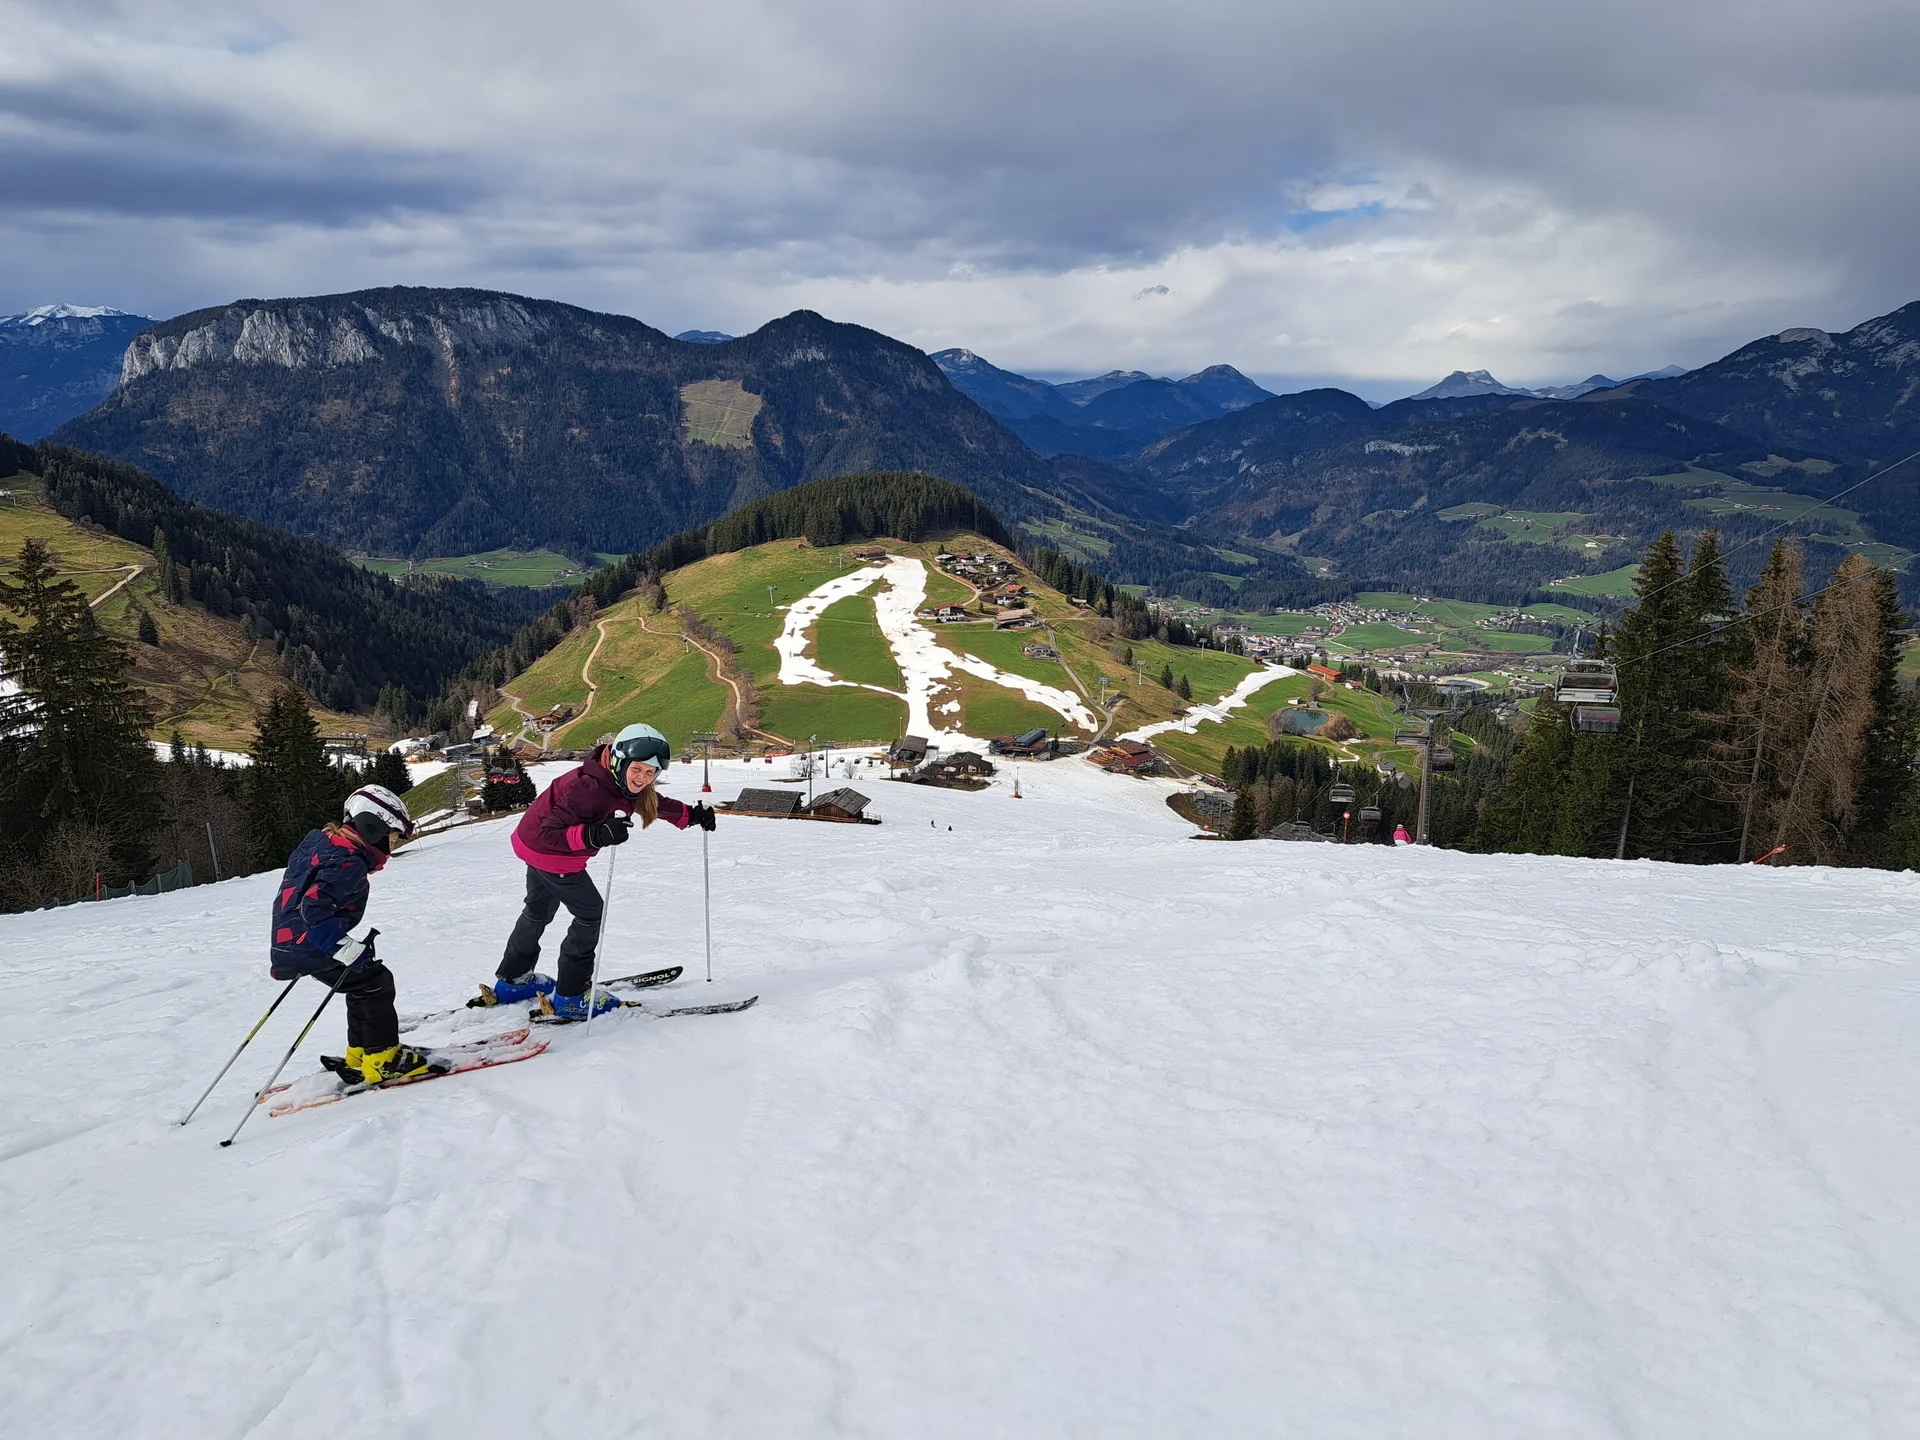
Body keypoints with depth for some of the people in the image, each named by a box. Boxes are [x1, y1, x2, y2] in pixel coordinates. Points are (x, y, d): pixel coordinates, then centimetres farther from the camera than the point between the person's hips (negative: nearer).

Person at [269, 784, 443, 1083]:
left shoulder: (323, 842, 12)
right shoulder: (347, 864, -20)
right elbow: (314, 910, -30)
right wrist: (349, 949, -27)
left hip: (291, 940, 10)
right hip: (309, 945, -10)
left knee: (364, 982, 19)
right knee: (376, 983, -4)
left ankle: (359, 1056, 24)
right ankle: (382, 1060, -2)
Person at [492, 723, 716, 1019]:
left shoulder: (625, 785, -10)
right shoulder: (587, 787, -37)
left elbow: (658, 804, 9)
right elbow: (550, 833, -39)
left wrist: (692, 815, -3)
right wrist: (596, 835, -52)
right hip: (549, 851, -10)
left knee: (539, 911, 26)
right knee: (591, 913, -2)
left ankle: (512, 980, 47)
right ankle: (571, 997, 8)